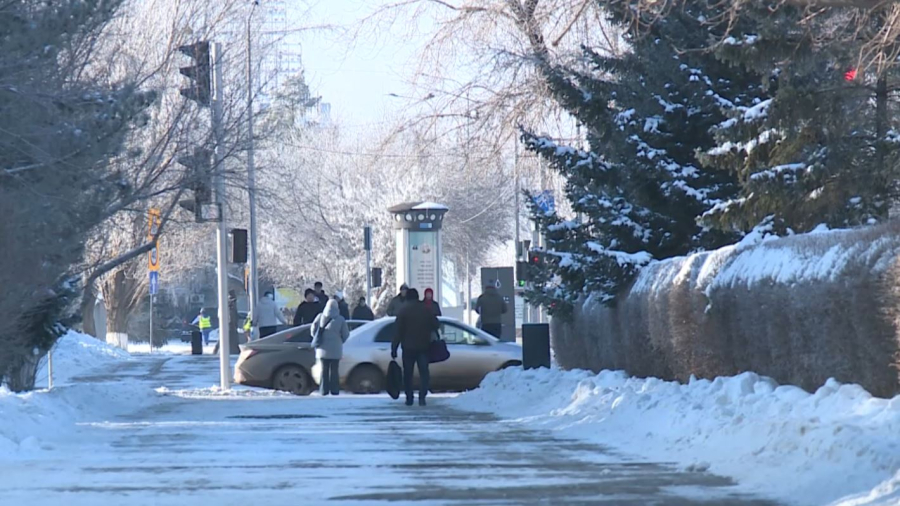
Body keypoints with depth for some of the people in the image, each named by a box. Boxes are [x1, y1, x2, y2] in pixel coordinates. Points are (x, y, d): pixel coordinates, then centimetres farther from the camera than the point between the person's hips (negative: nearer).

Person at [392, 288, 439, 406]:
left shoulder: (404, 311, -6)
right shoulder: (426, 310, 2)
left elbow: (398, 331, -7)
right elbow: (435, 325, 9)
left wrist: (394, 348, -4)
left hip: (408, 347, -1)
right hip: (423, 347, 1)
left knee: (408, 374, 8)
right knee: (424, 372, 1)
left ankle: (409, 398, 7)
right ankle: (422, 397, -14)